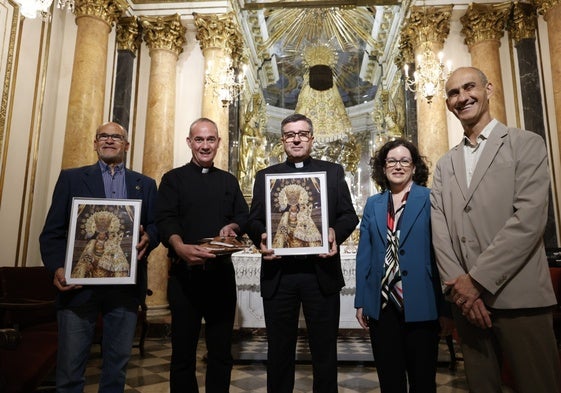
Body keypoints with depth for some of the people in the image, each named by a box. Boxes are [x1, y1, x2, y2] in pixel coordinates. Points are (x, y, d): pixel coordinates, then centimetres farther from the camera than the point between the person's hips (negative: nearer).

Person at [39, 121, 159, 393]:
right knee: (70, 365, 4)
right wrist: (57, 267, -12)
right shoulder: (71, 177, 9)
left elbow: (156, 226, 8)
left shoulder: (145, 184, 13)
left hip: (126, 285, 2)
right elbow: (52, 231, 3)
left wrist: (148, 238, -15)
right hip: (79, 282, -1)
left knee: (117, 363, 12)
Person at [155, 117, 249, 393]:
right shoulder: (173, 179, 6)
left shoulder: (229, 181, 16)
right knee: (183, 351, 6)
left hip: (222, 272, 3)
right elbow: (165, 220, -8)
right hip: (184, 273, -2)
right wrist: (180, 247, -28)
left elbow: (244, 217, 11)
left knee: (221, 350, 9)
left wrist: (232, 227, -13)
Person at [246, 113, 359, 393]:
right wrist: (261, 237, -15)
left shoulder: (333, 172, 9)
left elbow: (349, 215, 4)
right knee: (279, 349, 14)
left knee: (324, 349, 11)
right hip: (278, 274, 1)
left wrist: (335, 232, -16)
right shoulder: (265, 176, 11)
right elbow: (254, 220, 7)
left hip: (321, 272, 0)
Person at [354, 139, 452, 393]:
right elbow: (364, 255, 7)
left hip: (419, 305, -3)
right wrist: (361, 302, 4)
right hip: (381, 305, 3)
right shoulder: (373, 204, 9)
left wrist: (447, 308, -8)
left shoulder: (431, 199, -2)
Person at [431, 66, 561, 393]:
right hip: (467, 299, 4)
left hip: (519, 297, -4)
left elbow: (530, 218, -12)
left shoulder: (526, 144, 1)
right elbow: (440, 230, 4)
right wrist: (459, 285, -10)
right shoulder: (445, 165, 14)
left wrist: (478, 280, -16)